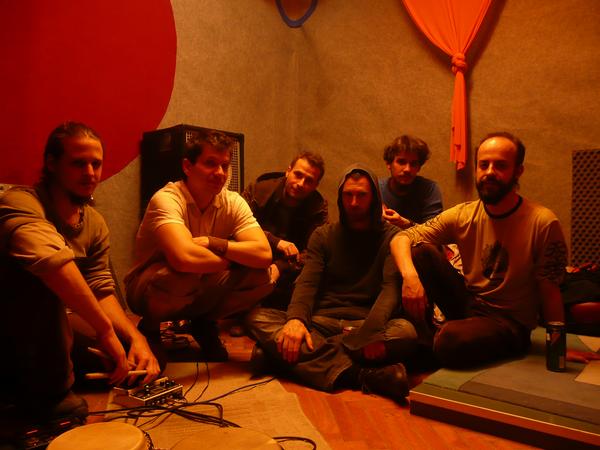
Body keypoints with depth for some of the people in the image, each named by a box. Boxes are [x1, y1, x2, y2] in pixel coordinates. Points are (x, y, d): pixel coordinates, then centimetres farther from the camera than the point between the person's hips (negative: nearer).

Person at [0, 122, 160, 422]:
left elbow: (101, 290, -3)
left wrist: (135, 337, -19)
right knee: (45, 273, -33)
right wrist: (104, 328, -43)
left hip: (48, 325, 7)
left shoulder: (95, 223, 0)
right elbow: (52, 258, -45)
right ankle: (48, 394, -19)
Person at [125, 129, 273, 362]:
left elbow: (264, 254, -21)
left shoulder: (233, 202, -9)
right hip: (148, 290, -4)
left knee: (262, 276, -16)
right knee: (185, 275, -38)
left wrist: (212, 243, -28)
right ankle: (149, 327, -3)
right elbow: (184, 258, -42)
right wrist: (232, 258, -24)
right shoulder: (167, 199, -24)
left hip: (201, 294, 5)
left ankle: (204, 325, 8)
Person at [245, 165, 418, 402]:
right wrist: (296, 318, -22)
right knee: (257, 318, -22)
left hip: (366, 324, -2)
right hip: (321, 322, 2)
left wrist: (372, 330, -30)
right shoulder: (323, 235, 15)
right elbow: (307, 282, 1)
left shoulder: (391, 237, 7)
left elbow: (392, 287, -9)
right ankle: (360, 374, -34)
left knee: (406, 332, -33)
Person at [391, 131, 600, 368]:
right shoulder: (462, 215, -4)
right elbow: (401, 239, -10)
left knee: (450, 341, -36)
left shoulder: (543, 223, -15)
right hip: (468, 304, 4)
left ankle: (439, 335, 1)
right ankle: (423, 331, -4)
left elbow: (549, 293, -9)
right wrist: (409, 275, -29)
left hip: (510, 322, -3)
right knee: (420, 250, -18)